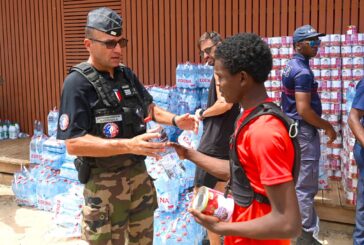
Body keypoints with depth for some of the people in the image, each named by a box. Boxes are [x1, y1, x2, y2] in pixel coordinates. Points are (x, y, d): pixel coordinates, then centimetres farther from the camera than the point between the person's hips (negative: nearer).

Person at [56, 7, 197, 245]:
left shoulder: (127, 75, 3)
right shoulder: (78, 83, -18)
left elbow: (149, 107, 15)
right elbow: (73, 143, -24)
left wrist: (175, 120, -7)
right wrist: (128, 145, -33)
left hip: (138, 172, 6)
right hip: (104, 181, -6)